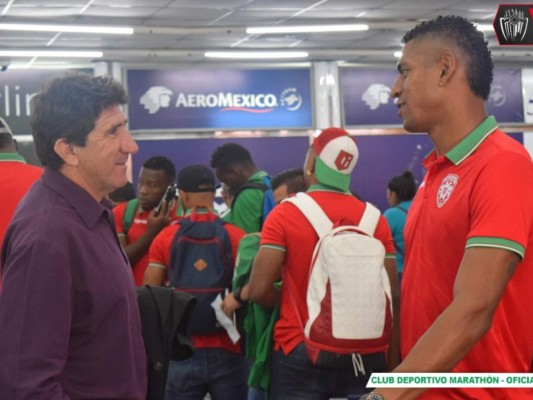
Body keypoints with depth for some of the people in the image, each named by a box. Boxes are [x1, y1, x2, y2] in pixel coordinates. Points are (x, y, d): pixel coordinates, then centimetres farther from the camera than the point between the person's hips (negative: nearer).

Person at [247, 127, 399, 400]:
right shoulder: (375, 219, 1)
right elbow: (391, 297, 0)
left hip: (300, 354, -3)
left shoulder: (285, 214, -7)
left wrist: (288, 302, 9)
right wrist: (392, 362, 7)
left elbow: (259, 290, -12)